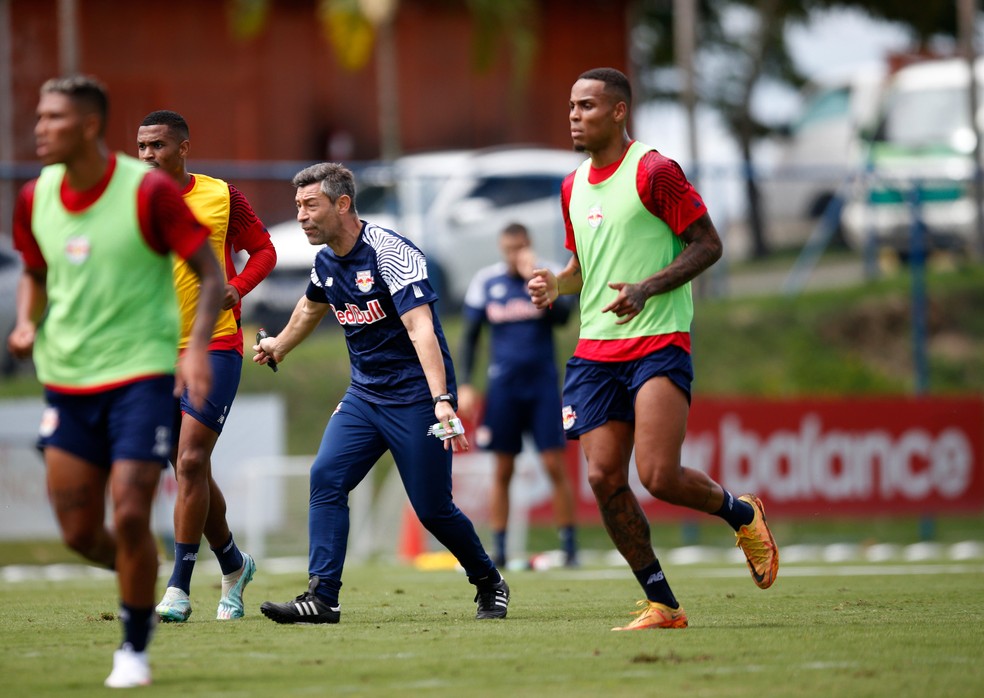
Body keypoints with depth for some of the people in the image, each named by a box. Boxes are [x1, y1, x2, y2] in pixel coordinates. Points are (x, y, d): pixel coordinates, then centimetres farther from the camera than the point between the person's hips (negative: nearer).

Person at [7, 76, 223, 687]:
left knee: (130, 517, -13)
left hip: (142, 374, -5)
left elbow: (211, 275, -8)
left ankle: (136, 648, 6)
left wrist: (198, 347, -23)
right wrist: (27, 324, 0)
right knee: (80, 532, 4)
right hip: (67, 379, 5)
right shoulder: (36, 198, 4)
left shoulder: (148, 191, -12)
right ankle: (145, 579, 36)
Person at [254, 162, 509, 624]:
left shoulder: (390, 253, -20)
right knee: (326, 478, -13)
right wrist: (278, 347, 46)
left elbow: (420, 327, -30)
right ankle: (322, 598, -15)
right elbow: (311, 307, 30)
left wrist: (441, 401, -40)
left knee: (432, 508, -2)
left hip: (415, 396, -7)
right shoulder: (327, 260, 5)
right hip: (364, 394, 7)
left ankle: (489, 584, 23)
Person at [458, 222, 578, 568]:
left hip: (543, 383, -1)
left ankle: (569, 546, 0)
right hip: (503, 385, 1)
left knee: (555, 465, -6)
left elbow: (562, 316, -18)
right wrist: (464, 385, 2)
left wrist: (534, 280, -25)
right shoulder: (485, 281, 3)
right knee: (503, 470, 2)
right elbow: (470, 335, 8)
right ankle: (498, 549, 6)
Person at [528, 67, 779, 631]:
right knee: (604, 478, -4)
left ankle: (741, 513, 15)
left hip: (659, 344, -7)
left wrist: (647, 288, -19)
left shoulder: (654, 172, -8)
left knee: (659, 476, -18)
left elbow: (708, 245, -8)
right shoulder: (573, 187, 15)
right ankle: (662, 605, 7)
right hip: (596, 350, 7)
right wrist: (555, 284, 5)